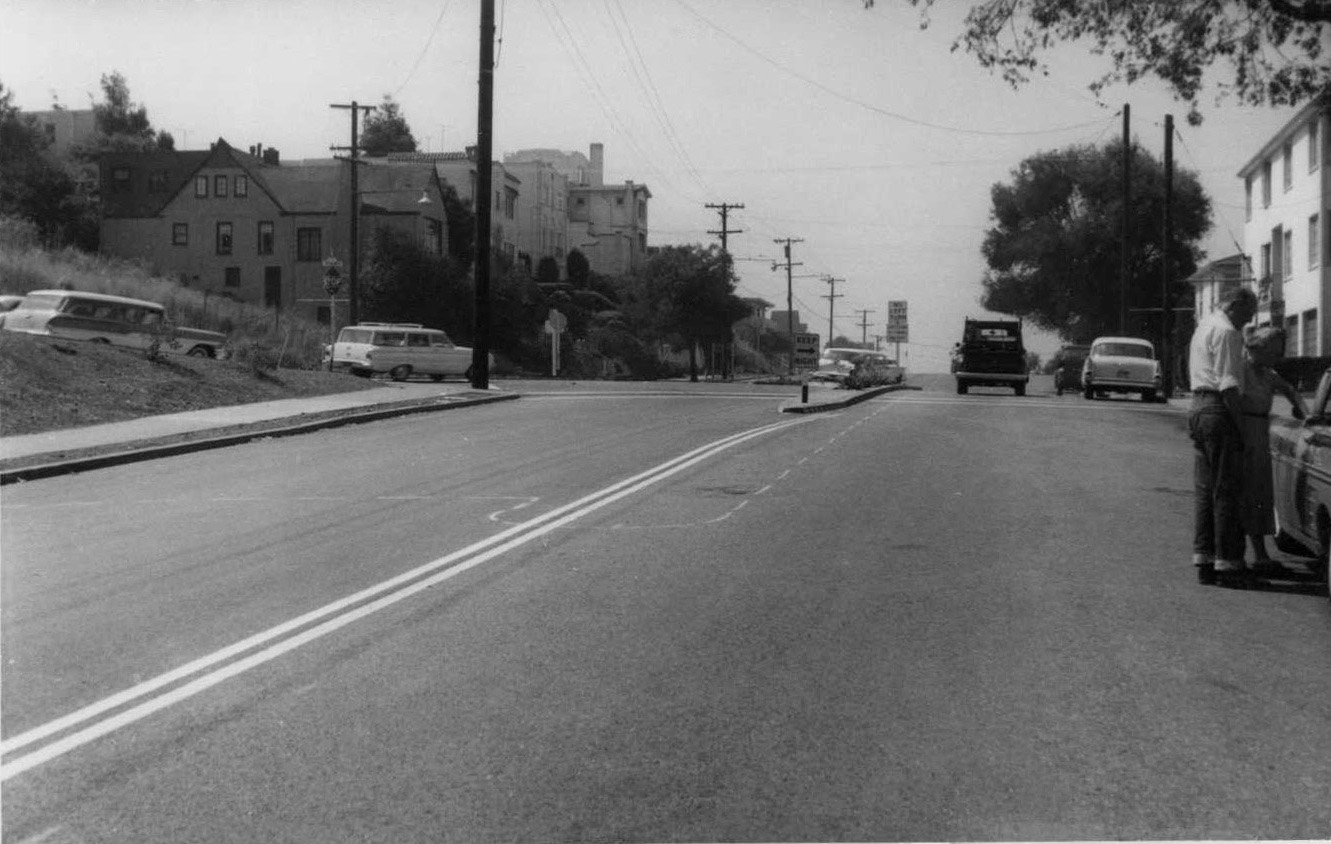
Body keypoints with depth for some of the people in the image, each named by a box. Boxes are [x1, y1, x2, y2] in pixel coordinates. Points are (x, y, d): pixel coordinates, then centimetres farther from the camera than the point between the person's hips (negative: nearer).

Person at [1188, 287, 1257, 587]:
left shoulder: (1203, 326, 21)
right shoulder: (1226, 331, -11)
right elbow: (1228, 385, -18)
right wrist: (1241, 427, -16)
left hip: (1198, 406, 10)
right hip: (1219, 410, -10)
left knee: (1204, 490, 10)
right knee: (1226, 491, -6)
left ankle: (1204, 561, 12)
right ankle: (1227, 563, -5)